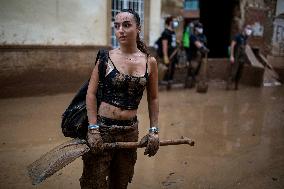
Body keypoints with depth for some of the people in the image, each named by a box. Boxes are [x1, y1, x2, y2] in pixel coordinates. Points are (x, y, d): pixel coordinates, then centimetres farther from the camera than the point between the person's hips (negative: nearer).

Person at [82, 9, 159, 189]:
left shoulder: (150, 62, 0)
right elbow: (91, 94, -5)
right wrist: (93, 129, -11)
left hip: (130, 130, 2)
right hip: (102, 128, -2)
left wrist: (154, 130, 4)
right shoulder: (106, 57, -6)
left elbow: (153, 99, 8)